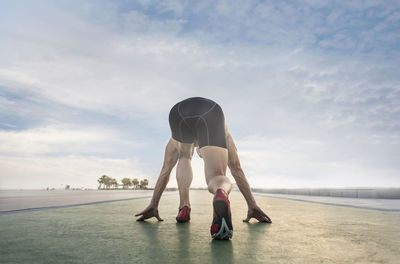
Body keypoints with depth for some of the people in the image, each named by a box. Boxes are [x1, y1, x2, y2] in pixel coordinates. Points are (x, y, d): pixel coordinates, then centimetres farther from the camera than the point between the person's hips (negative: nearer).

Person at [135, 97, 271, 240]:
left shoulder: (176, 140, 46)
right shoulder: (225, 135, 44)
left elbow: (165, 170, 44)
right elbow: (237, 170, 40)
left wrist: (153, 205, 45)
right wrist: (252, 205, 39)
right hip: (211, 113, -1)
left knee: (184, 159, 32)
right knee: (217, 178, 6)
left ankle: (184, 207, 15)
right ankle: (222, 193, -31)